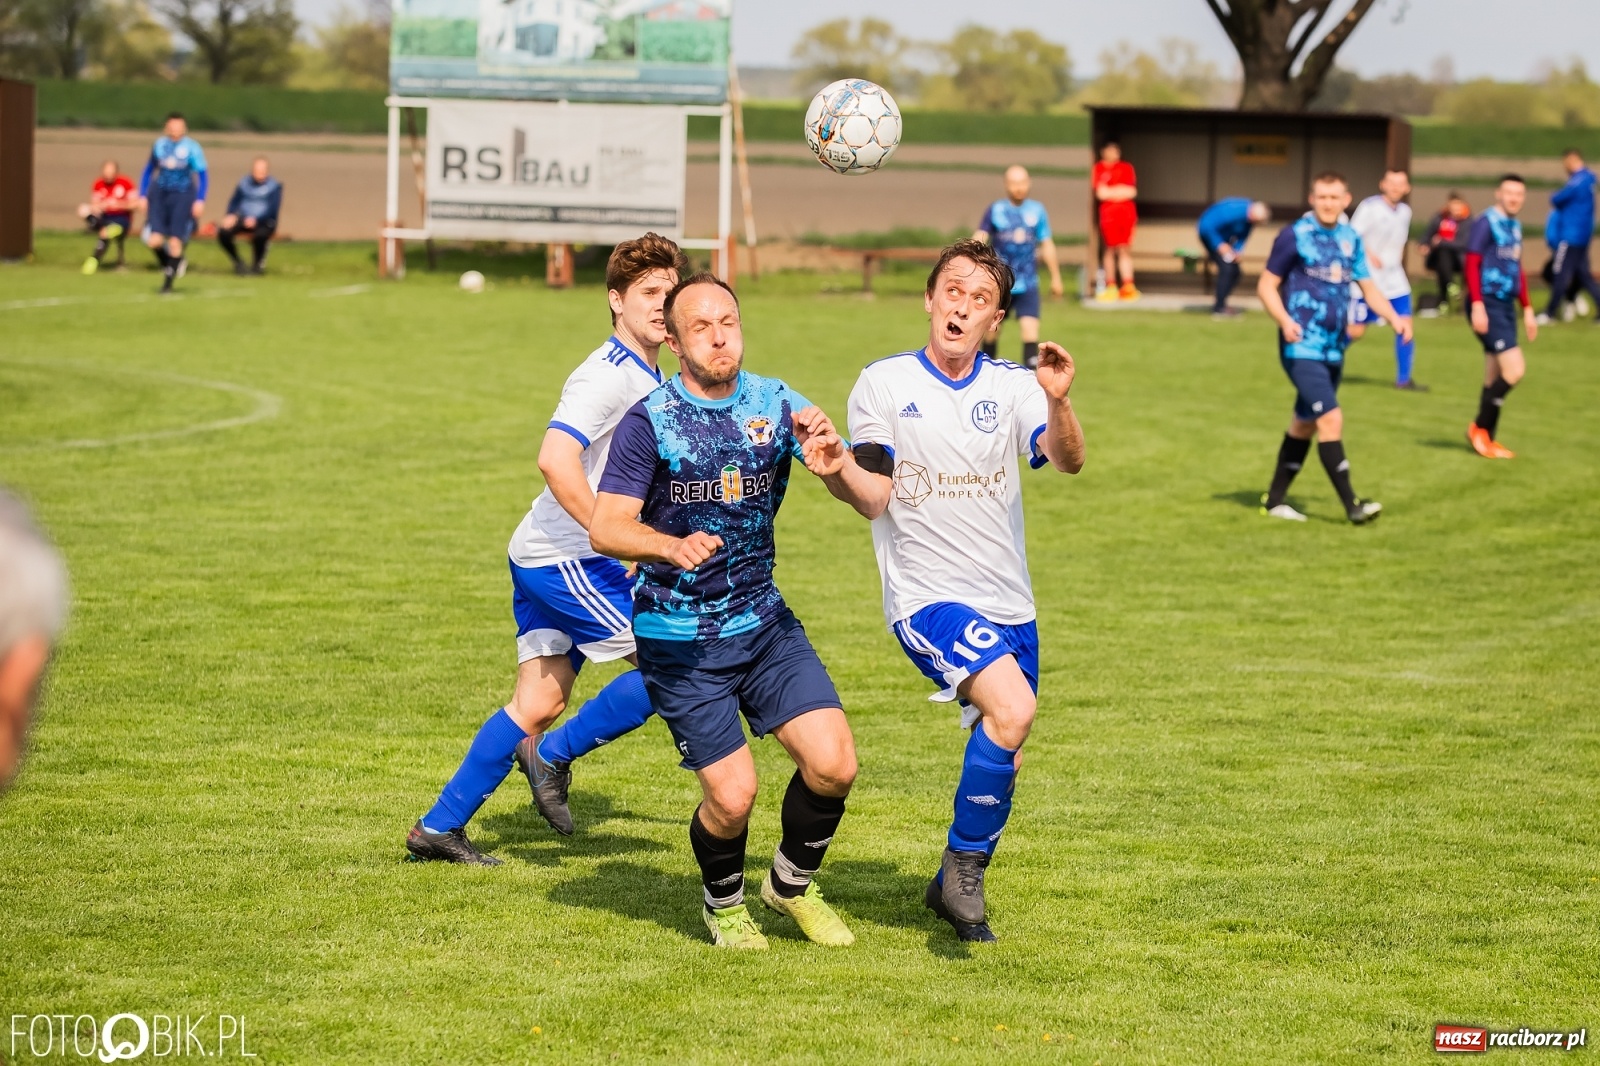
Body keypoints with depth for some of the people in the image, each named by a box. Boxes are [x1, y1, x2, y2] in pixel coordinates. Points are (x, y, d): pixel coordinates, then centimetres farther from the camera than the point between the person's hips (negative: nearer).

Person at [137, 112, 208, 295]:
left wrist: (200, 200, -9)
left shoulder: (192, 147, -5)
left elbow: (203, 175, -1)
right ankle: (169, 264, 21)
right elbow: (148, 171, 16)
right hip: (160, 194, 3)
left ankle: (168, 281, 12)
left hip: (183, 196, -3)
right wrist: (142, 196, 10)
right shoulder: (159, 145, 4)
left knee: (175, 241, -4)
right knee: (154, 240, -10)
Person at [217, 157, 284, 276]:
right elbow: (234, 201, 12)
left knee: (260, 235, -38)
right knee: (223, 233, -23)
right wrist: (230, 216, -9)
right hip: (243, 220, 4)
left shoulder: (275, 186, -6)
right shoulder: (245, 183, 6)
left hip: (264, 222, -4)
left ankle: (256, 265, -7)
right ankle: (237, 262, 4)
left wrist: (256, 220, -26)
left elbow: (273, 209, -13)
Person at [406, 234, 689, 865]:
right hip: (564, 558, -10)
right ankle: (554, 755, 4)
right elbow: (556, 459, -29)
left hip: (542, 558, 10)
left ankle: (438, 827, 14)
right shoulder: (608, 375, -16)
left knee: (538, 705, 9)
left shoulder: (649, 379, 16)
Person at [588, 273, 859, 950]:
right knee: (732, 795, -10)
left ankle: (792, 882, 18)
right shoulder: (649, 422, -10)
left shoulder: (776, 404, 1)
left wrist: (835, 463, -28)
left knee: (834, 763, -10)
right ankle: (724, 902, 22)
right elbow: (606, 529, -16)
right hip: (679, 639, -4)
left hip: (764, 622, 4)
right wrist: (672, 546, -36)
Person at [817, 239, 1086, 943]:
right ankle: (965, 864, -10)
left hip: (1007, 604, 5)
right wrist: (836, 469, -27)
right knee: (1011, 707, -27)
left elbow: (1067, 461, -14)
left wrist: (1058, 402, -33)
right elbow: (873, 497, -6)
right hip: (927, 597, -4)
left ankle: (952, 886, 34)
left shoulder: (1012, 386, 3)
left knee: (1003, 757, 11)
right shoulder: (883, 383, -1)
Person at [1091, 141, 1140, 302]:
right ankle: (1110, 287, 6)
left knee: (1125, 250, 1)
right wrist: (1121, 190, -2)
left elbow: (1132, 192, 1)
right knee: (1110, 251, 1)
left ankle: (1128, 287, -1)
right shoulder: (1098, 169, 4)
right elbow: (1100, 193, -6)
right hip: (1108, 213, -2)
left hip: (1127, 212, 2)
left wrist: (1110, 192, -7)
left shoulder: (1127, 168, 11)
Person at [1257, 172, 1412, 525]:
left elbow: (1368, 287, 14)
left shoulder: (1350, 240, 10)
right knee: (1331, 419, -16)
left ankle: (1274, 499, 25)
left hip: (1333, 348, 7)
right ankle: (1352, 505, -16)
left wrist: (1394, 317, -4)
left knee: (1305, 424, 14)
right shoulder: (1294, 236, -7)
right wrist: (1285, 321, -21)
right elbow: (1267, 286, -4)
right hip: (1303, 347, -7)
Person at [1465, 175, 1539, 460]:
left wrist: (1527, 309, 24)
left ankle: (1486, 438, 16)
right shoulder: (1486, 223, -10)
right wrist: (1477, 305, -22)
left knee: (1496, 377, 10)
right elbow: (1472, 265, -14)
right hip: (1488, 306, -8)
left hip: (1506, 306, 8)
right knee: (1514, 368, -15)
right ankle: (1479, 427, -3)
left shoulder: (1515, 226, 15)